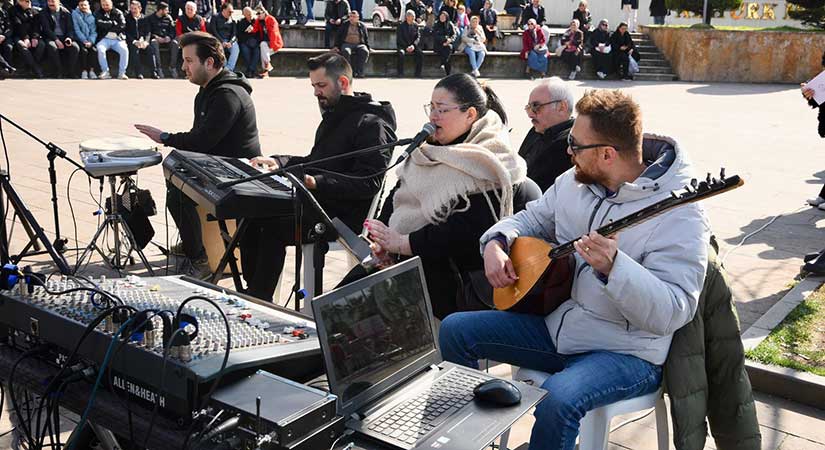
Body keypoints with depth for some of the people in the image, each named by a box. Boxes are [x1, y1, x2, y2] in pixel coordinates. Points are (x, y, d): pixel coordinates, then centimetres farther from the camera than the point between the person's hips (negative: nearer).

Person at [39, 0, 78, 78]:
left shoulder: (66, 12, 9)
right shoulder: (43, 13, 4)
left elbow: (70, 28, 5)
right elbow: (46, 29, -6)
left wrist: (69, 37, -17)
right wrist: (56, 40, -22)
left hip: (64, 37, 2)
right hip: (51, 37, -2)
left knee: (75, 47, -29)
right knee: (52, 47, -36)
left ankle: (70, 74, -21)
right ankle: (59, 73, -26)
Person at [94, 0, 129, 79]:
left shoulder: (118, 13, 12)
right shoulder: (98, 13, 13)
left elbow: (122, 26, -3)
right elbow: (100, 24, -6)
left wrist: (108, 27, -3)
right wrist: (114, 23, 0)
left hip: (117, 39, 0)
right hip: (104, 39, 0)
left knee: (124, 50, -30)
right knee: (100, 49, -32)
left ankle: (122, 72, -20)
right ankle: (105, 72, -21)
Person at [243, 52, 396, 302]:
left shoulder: (371, 124, -13)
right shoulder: (334, 116, 19)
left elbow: (368, 183, -22)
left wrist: (317, 183, -31)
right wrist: (278, 162, 11)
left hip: (344, 214, -10)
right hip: (318, 201, 10)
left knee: (273, 226, -27)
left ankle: (259, 299, -14)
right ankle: (252, 290, 0)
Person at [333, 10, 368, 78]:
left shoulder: (362, 26, 13)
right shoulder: (344, 25, 12)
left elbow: (366, 38, 16)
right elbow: (338, 36, 11)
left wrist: (367, 48, 3)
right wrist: (337, 46, -1)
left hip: (359, 44, 0)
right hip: (347, 44, 0)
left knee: (365, 51, -34)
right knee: (346, 51, -37)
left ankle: (359, 72, -34)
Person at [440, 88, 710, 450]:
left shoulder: (678, 213, -20)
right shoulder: (576, 181, 2)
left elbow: (673, 313, -27)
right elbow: (532, 219, 18)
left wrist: (613, 267, -42)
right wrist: (496, 242, -3)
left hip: (627, 352, -7)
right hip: (556, 323, 7)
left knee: (557, 399, -37)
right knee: (455, 329, 0)